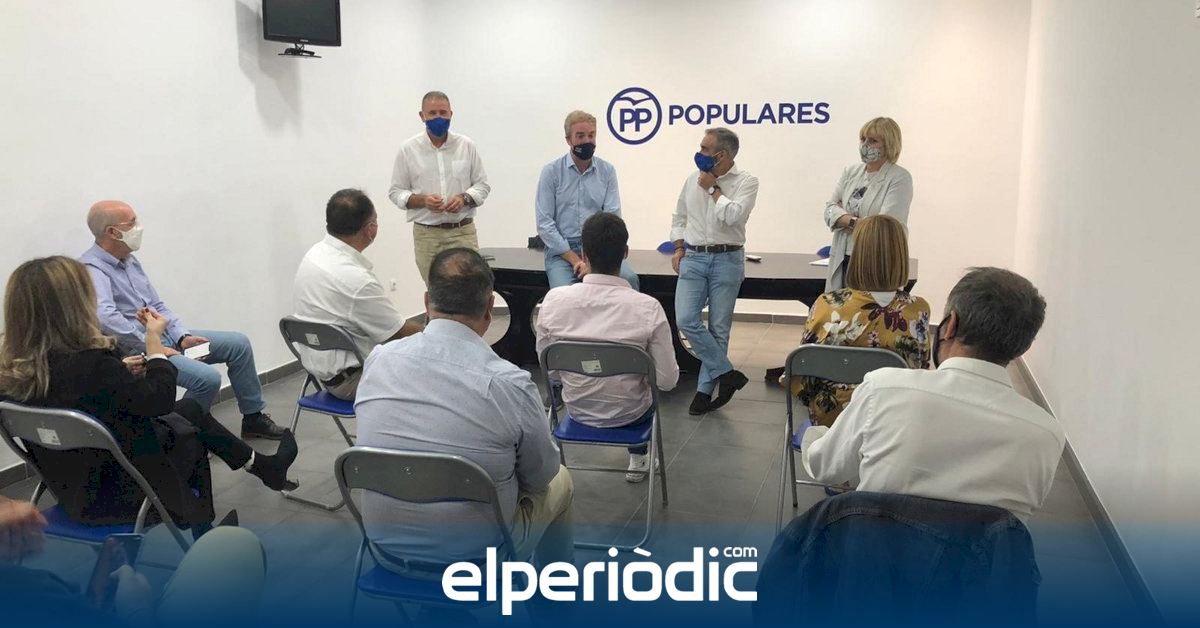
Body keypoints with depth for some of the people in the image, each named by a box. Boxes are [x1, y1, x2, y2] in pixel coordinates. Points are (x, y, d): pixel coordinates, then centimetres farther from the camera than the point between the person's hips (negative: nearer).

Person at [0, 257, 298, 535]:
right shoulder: (89, 362, -33)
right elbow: (159, 399, -21)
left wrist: (119, 371, 4)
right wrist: (154, 339, -11)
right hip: (119, 495, -7)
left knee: (191, 408, 22)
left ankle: (264, 466, 39)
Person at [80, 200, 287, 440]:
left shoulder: (130, 261, 12)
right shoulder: (91, 268, -17)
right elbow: (106, 317, -33)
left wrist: (182, 337, 1)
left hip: (167, 336, 9)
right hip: (137, 352, -9)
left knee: (238, 343, 4)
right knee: (208, 377, -27)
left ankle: (253, 417, 15)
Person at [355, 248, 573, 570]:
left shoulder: (378, 360, -11)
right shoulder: (510, 383, -24)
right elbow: (541, 475, -7)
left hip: (389, 546, 4)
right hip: (475, 560, -4)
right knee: (559, 481, 24)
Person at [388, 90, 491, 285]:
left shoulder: (466, 145, 5)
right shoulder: (408, 149, 2)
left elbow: (482, 185, 9)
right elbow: (396, 192, 5)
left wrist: (464, 198, -11)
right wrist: (422, 200, -13)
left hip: (463, 232, 1)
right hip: (426, 235, 0)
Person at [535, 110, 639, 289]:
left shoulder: (607, 171, 6)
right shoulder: (551, 172, 0)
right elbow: (544, 223, -5)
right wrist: (575, 260, -12)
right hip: (562, 249, -2)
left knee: (629, 279, -26)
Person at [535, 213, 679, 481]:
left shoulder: (554, 300, -20)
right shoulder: (648, 308, -26)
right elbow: (668, 381, -19)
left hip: (577, 410, 2)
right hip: (629, 415, -2)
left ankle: (638, 459, 50)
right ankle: (638, 458, 45)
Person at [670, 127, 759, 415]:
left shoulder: (746, 182, -4)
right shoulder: (693, 179, 9)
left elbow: (734, 215, -21)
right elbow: (678, 217, 20)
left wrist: (713, 188, -11)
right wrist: (679, 249, 10)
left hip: (727, 261, -3)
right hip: (693, 259, 3)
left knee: (718, 329, 2)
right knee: (686, 320, -12)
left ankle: (705, 389, 14)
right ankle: (726, 373, 1)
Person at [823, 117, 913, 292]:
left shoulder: (900, 178, -5)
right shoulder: (850, 172, 14)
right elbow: (829, 210, 6)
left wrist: (845, 219, -4)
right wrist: (854, 220, -12)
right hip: (842, 262, 5)